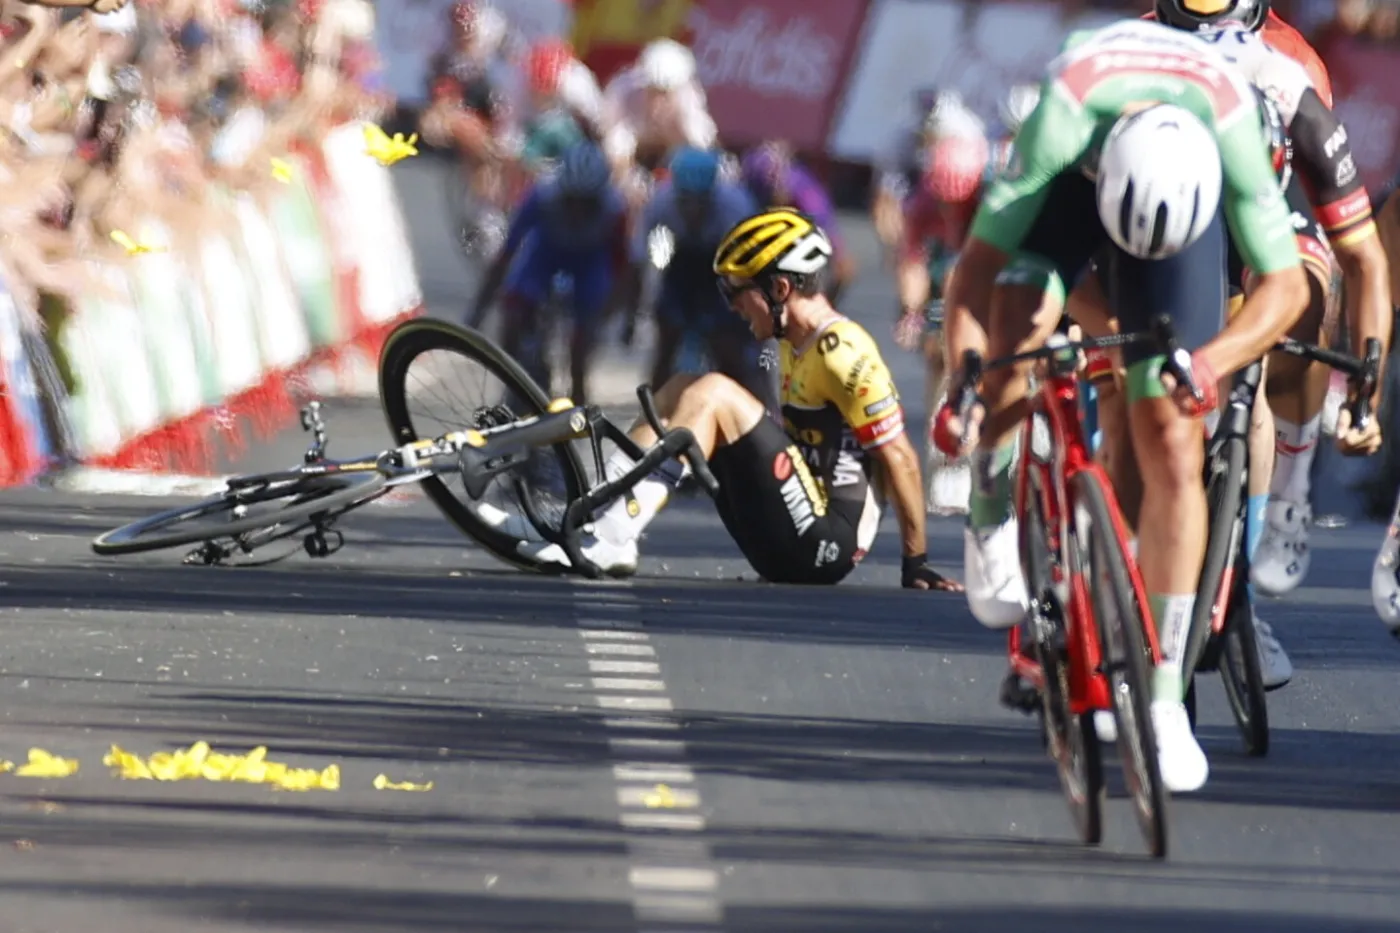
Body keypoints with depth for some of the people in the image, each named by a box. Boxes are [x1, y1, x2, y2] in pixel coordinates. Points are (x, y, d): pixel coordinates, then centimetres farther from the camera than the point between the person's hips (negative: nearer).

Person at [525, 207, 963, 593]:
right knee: (682, 390, 8)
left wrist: (916, 564, -13)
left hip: (824, 544, -10)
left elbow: (899, 459, -15)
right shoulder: (795, 345, 15)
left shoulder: (843, 353, -15)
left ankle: (610, 541, -25)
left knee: (713, 394, -19)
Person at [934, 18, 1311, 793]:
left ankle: (1162, 693, -5)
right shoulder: (1062, 120, -41)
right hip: (1071, 181, 0)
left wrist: (1211, 361, -48)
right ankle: (991, 522, -7)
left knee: (1173, 446, -11)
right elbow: (977, 261, -36)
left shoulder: (1232, 133, -38)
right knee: (1020, 316, -34)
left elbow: (1285, 285, -30)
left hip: (1187, 191, 0)